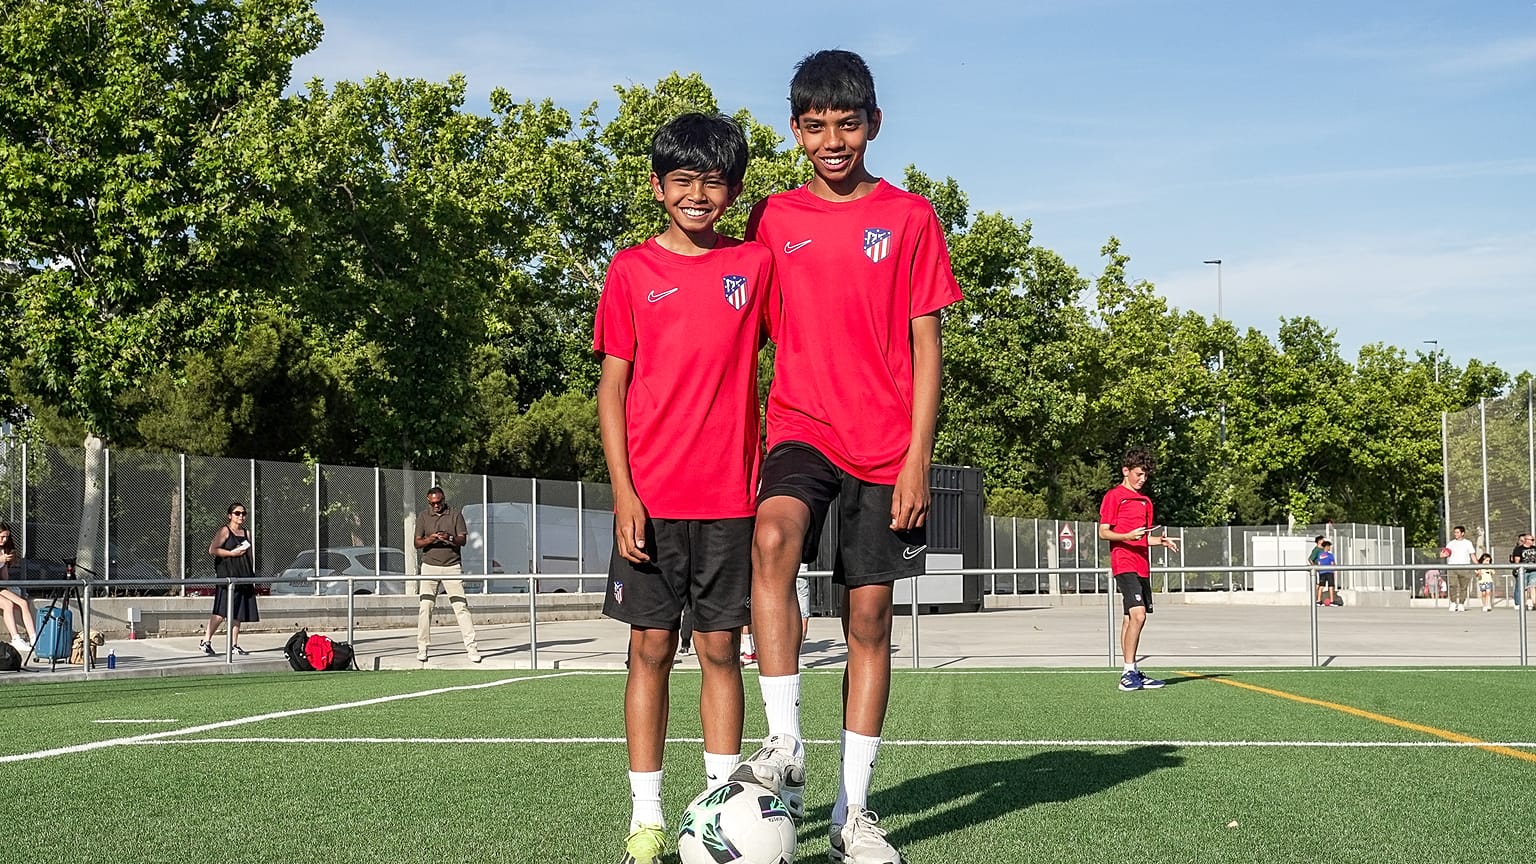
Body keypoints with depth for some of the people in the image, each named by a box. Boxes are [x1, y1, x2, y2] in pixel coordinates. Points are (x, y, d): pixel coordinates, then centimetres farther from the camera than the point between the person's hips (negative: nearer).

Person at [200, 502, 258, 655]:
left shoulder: (247, 533, 17)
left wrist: (252, 576, 20)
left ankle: (234, 644, 10)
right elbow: (212, 550, -11)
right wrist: (232, 553, -15)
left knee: (238, 613, 6)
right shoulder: (224, 531, -3)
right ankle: (205, 641, -7)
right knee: (221, 613, -13)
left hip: (243, 578, 7)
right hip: (227, 576, -7)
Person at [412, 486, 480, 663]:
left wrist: (450, 538, -22)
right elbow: (417, 543, 4)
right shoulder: (422, 516, 7)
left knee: (461, 607, -7)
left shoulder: (455, 514, 4)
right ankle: (422, 648, 3)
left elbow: (463, 540, -1)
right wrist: (429, 540, -18)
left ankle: (472, 647, -8)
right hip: (429, 567, 1)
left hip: (452, 567, -1)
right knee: (425, 607, -5)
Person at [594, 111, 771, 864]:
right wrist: (623, 491, -7)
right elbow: (612, 386, 1)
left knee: (720, 647, 5)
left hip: (730, 494, 1)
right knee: (651, 647, 2)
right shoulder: (631, 270, 2)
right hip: (651, 496, -1)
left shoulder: (756, 265, 6)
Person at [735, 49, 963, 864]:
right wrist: (751, 442, 6)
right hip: (800, 428, 0)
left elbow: (925, 344, 1)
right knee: (772, 537, -31)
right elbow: (760, 338, 13)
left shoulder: (910, 217, 4)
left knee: (869, 617, 2)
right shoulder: (773, 219, 9)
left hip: (884, 446, 0)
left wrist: (917, 457, -7)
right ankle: (785, 750, -27)